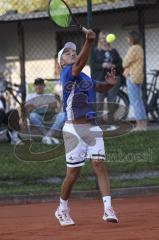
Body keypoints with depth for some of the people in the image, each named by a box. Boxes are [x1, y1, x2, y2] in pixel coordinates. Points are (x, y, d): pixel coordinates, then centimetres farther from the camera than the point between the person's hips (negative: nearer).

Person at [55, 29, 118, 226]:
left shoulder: (86, 78, 18)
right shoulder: (66, 73, -6)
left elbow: (101, 88, 22)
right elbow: (79, 64, -25)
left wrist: (110, 83, -3)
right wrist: (89, 42, -41)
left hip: (92, 128, 6)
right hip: (73, 129, -6)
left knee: (99, 164, -9)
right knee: (73, 173, 1)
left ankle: (108, 209, -15)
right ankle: (62, 209, 22)